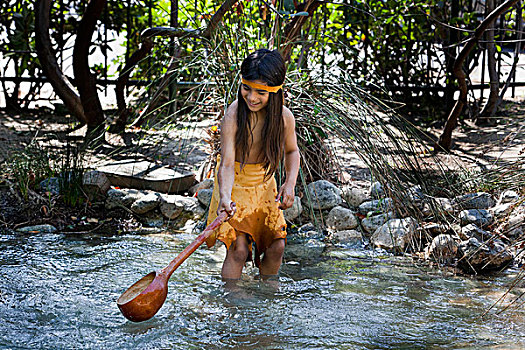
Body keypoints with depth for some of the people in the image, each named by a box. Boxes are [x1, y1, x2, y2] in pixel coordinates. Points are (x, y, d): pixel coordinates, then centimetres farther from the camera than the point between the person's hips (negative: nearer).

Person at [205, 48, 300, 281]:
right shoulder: (233, 116, -27)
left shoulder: (284, 117, -16)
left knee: (276, 247, 3)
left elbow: (291, 151, 4)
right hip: (234, 183, -4)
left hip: (264, 184, 4)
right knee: (238, 249, -15)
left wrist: (290, 183, -12)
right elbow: (227, 164, -29)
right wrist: (225, 197, -47)